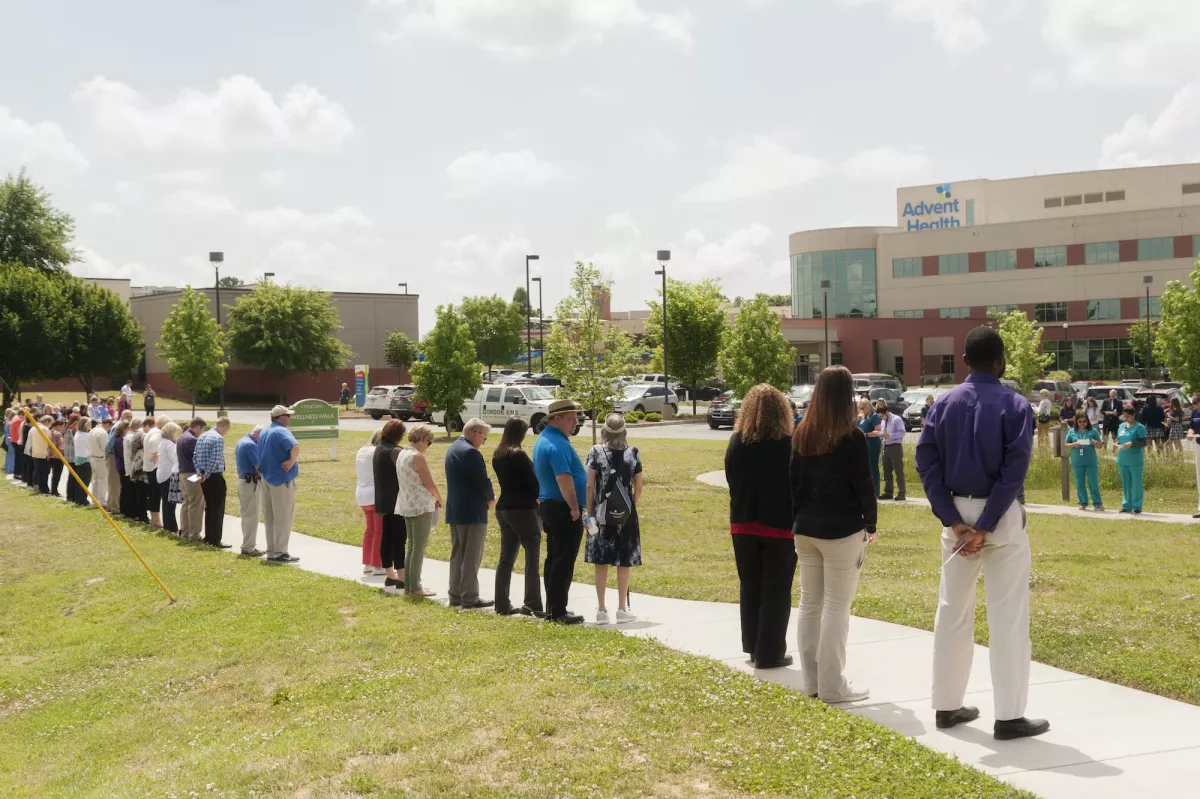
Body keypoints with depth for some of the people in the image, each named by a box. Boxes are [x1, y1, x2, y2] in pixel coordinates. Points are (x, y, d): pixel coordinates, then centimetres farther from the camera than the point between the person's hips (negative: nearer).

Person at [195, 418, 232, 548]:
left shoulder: (202, 437, 12)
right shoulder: (218, 438, -15)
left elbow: (195, 456, 9)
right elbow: (214, 460, -22)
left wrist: (199, 472, 2)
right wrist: (207, 475, -14)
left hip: (204, 478, 8)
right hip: (215, 478, -8)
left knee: (209, 508, 16)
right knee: (218, 510, -2)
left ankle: (208, 537, 22)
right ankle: (216, 540, -2)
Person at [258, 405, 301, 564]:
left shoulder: (264, 433, 14)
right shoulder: (281, 431, -15)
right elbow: (295, 447, -34)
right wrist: (292, 461, -19)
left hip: (267, 478, 9)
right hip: (282, 479, -9)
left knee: (269, 518, 12)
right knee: (283, 518, -3)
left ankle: (271, 552, 17)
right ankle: (280, 553, -2)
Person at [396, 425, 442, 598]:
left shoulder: (402, 454, 10)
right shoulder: (418, 457, -17)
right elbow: (430, 484, -15)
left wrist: (432, 497, 12)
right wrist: (439, 499, 3)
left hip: (406, 505, 9)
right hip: (421, 506, -9)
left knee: (412, 545, 15)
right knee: (419, 546, -2)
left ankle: (408, 585, 18)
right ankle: (415, 587, 0)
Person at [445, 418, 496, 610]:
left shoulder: (452, 449, 13)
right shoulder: (470, 452, -18)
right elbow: (483, 480, -20)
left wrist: (485, 497, 11)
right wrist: (491, 498, 0)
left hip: (454, 510, 10)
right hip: (471, 512, -10)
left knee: (457, 554, 14)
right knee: (471, 557, -4)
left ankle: (455, 595, 18)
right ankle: (470, 598, -1)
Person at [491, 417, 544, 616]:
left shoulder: (497, 456, 9)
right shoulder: (519, 455, -15)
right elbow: (533, 482, -12)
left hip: (504, 509, 8)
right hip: (522, 510, -8)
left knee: (506, 558, 11)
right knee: (532, 559, -3)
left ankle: (502, 604, 14)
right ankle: (532, 605, -5)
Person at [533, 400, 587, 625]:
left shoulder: (543, 440, 15)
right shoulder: (557, 444, -18)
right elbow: (564, 478, -27)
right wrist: (574, 507, -22)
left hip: (548, 505, 11)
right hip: (563, 508, -11)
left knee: (555, 560, 15)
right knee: (564, 562, -6)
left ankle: (553, 609, 22)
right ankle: (558, 612, -3)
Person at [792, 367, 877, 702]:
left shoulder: (802, 434, 6)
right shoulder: (851, 437, -12)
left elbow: (794, 481, 9)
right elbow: (863, 486, -10)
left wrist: (799, 519, 15)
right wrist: (871, 523, 3)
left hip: (806, 529, 6)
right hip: (841, 530, -6)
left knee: (809, 603, 12)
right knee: (836, 607, -1)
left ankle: (811, 680, 18)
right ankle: (832, 686, 3)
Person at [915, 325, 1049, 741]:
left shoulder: (943, 404, 3)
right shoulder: (1015, 405, -7)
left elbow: (926, 462, -4)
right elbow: (1014, 470, -16)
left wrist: (953, 520, -8)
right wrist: (985, 528, -15)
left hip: (957, 513, 4)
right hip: (1000, 516, -4)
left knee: (952, 610, 13)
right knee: (1008, 615, 1)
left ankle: (947, 706, 21)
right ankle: (1009, 716, 4)